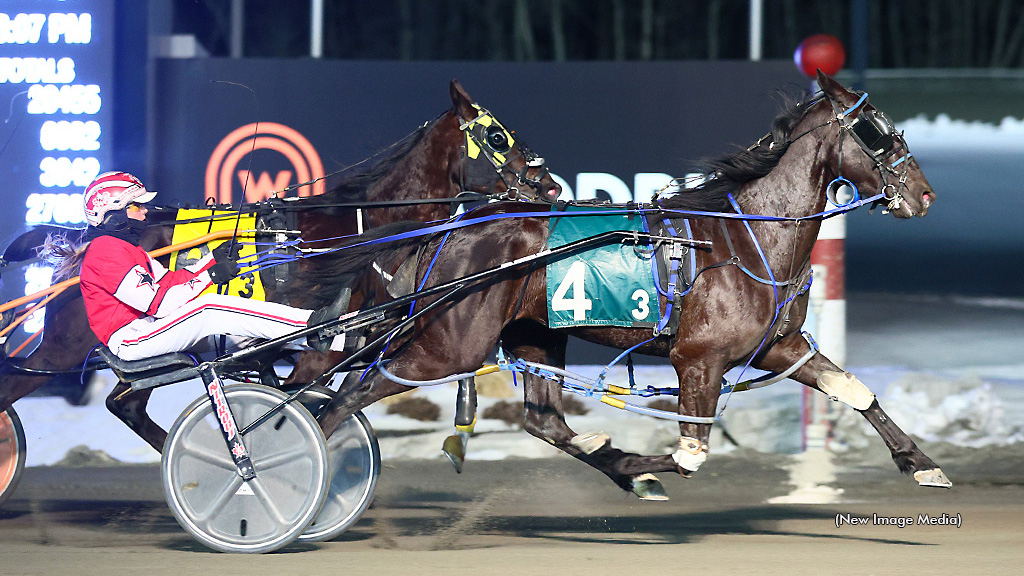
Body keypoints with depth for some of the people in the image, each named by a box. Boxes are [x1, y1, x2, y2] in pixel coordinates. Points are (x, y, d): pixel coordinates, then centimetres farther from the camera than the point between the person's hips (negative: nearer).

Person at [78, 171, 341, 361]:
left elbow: (167, 281, 16)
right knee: (210, 310, -23)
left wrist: (214, 258, 7)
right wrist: (210, 276, -17)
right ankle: (313, 325, -27)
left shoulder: (123, 246, 20)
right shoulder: (107, 250, -15)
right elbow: (158, 302, -21)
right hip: (131, 338, -10)